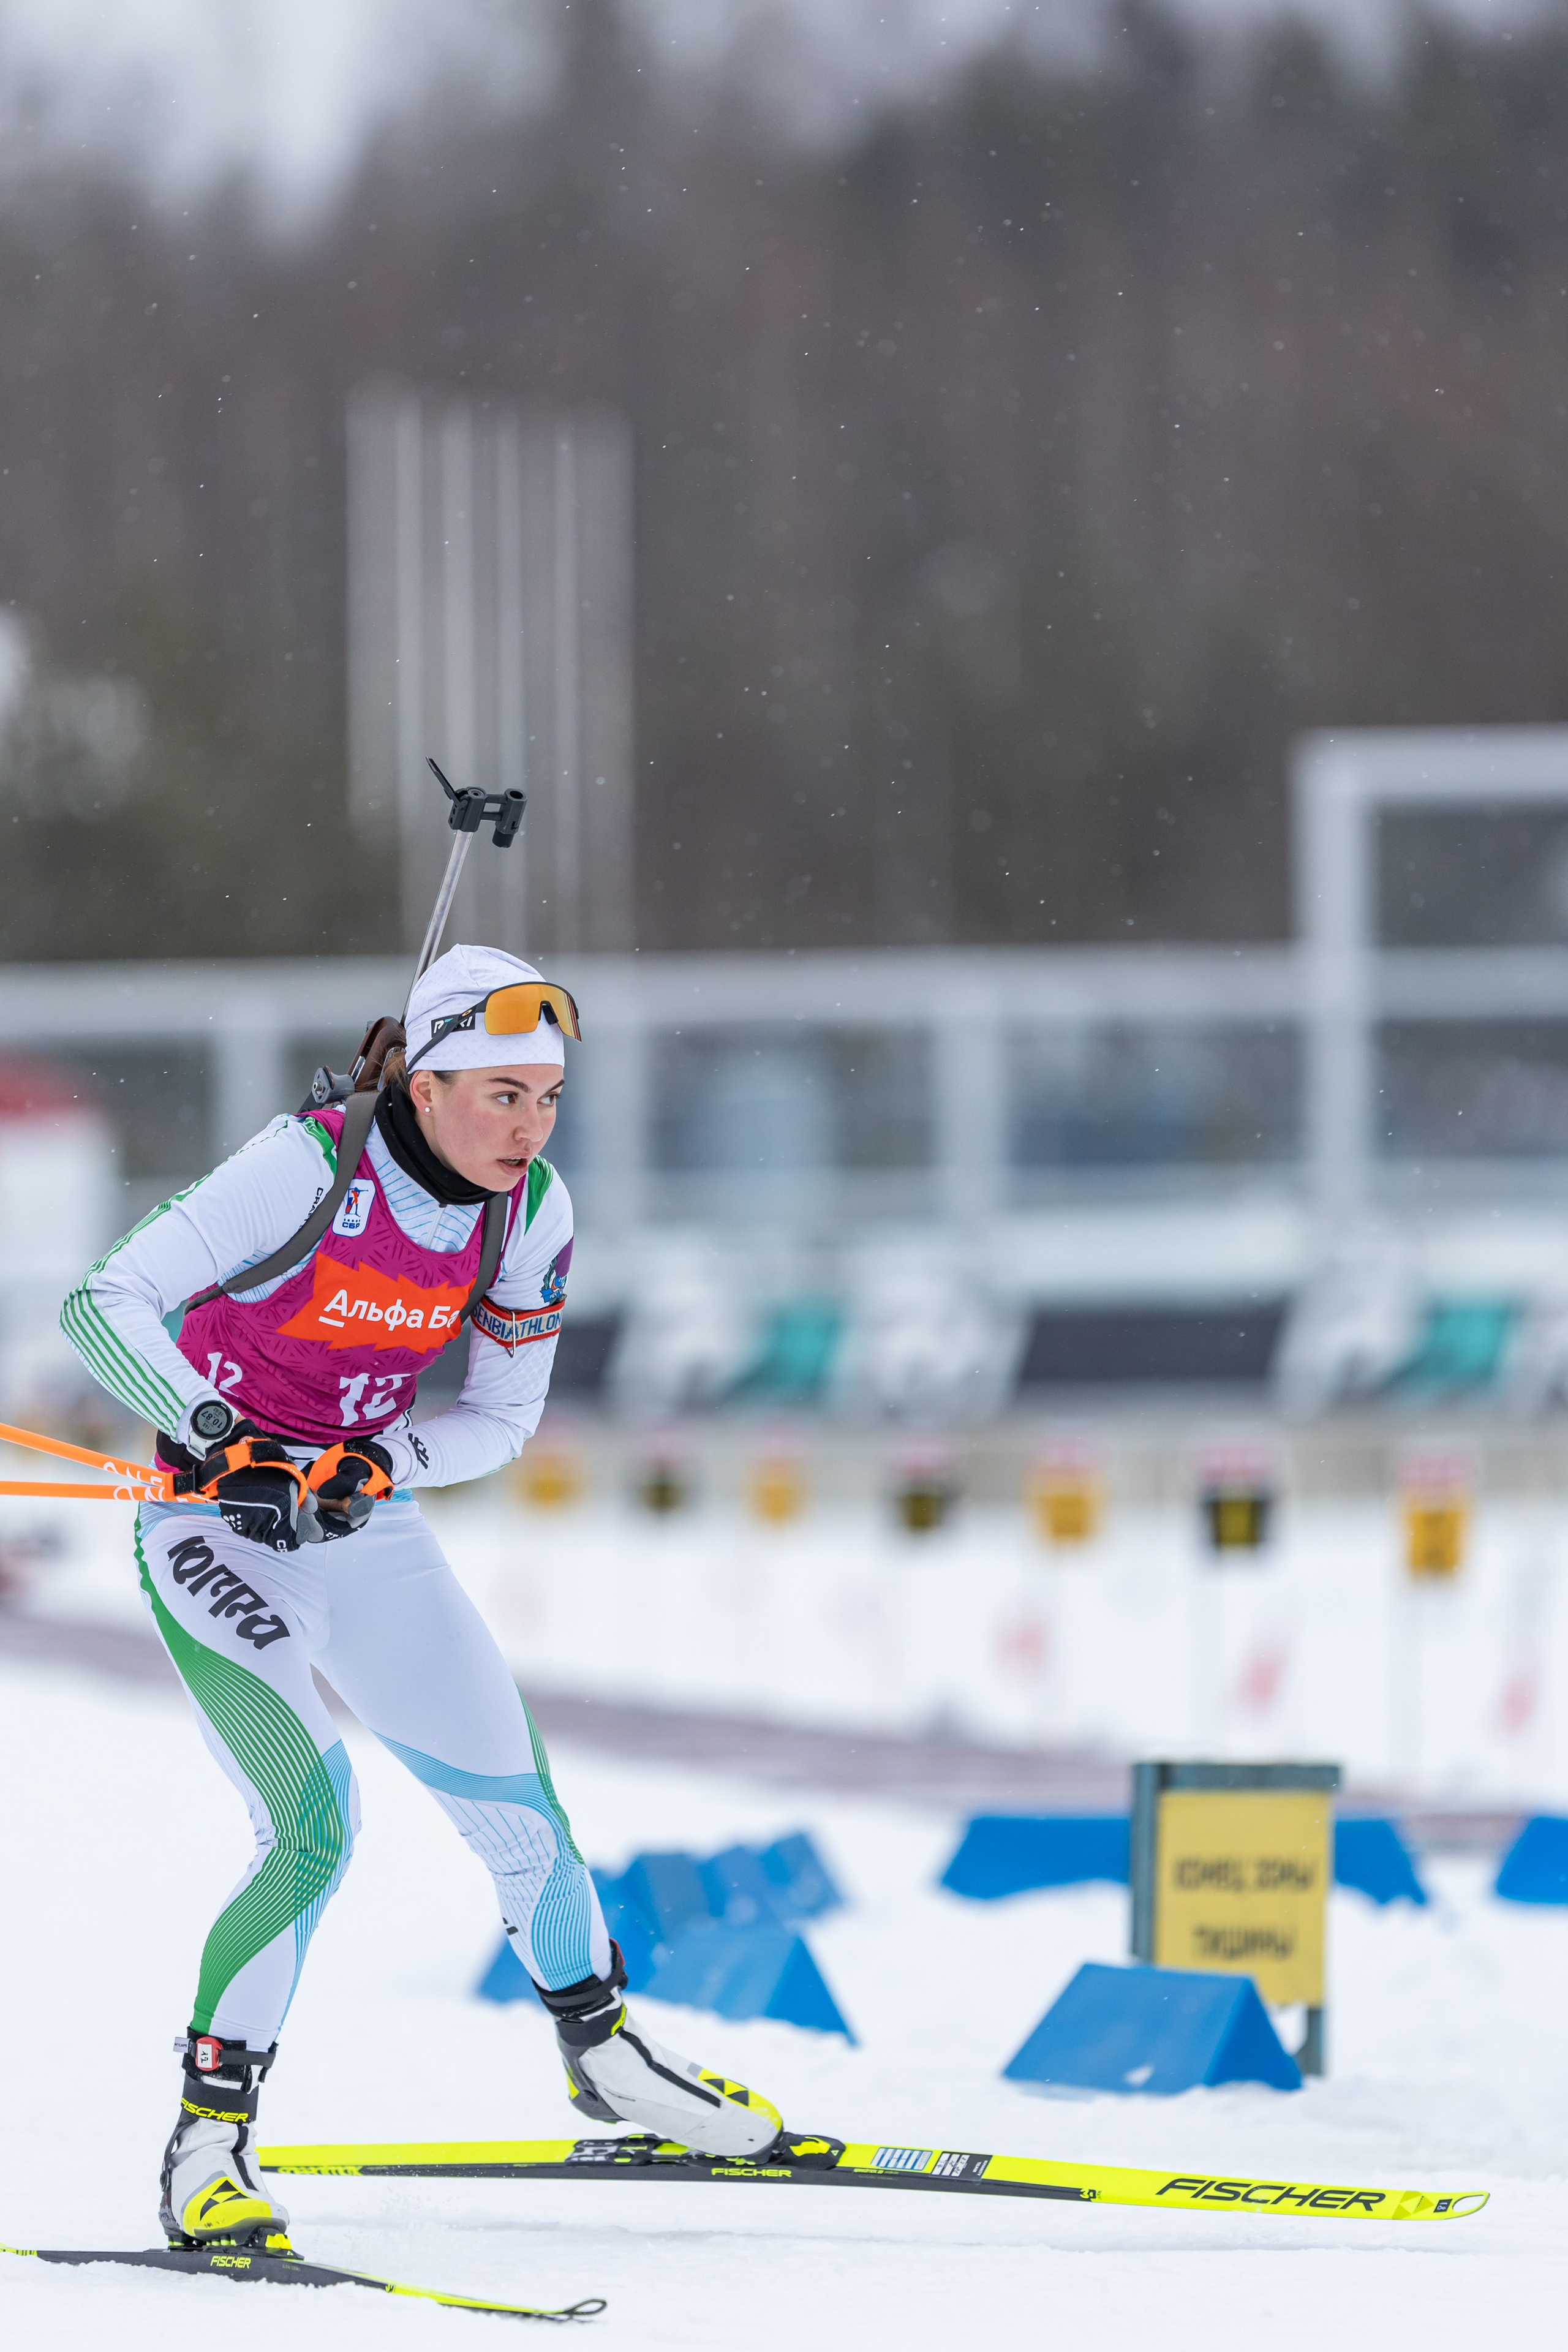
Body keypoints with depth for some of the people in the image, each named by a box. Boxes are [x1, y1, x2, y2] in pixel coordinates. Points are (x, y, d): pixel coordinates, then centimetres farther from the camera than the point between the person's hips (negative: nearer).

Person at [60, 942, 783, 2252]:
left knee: (515, 1809, 7)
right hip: (220, 1535, -6)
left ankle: (605, 2056, 32)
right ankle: (209, 2145, -10)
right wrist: (227, 1442, -38)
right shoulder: (308, 1171, -25)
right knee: (316, 1827, -20)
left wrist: (374, 1465, -17)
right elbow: (107, 1306, -27)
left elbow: (505, 1416, 2)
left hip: (369, 1530, 6)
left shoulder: (532, 1210, -7)